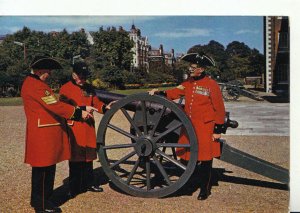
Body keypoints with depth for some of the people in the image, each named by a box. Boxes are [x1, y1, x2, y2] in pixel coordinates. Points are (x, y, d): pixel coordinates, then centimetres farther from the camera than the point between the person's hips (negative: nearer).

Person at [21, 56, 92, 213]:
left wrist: (78, 113, 12)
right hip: (43, 134, -10)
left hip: (48, 133, 10)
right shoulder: (34, 85, -16)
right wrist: (78, 113, -18)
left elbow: (50, 106, 17)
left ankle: (40, 200, 28)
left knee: (48, 168, 17)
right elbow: (54, 106, -22)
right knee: (43, 169, -1)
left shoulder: (34, 82, 18)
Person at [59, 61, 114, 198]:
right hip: (74, 128, -6)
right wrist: (83, 109, -23)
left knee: (88, 156, 13)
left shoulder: (89, 88, 12)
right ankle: (74, 188, 11)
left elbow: (96, 103, 12)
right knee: (76, 157, 1)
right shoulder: (65, 89, -7)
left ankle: (88, 183, 26)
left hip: (89, 127, 6)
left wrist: (105, 107, -9)